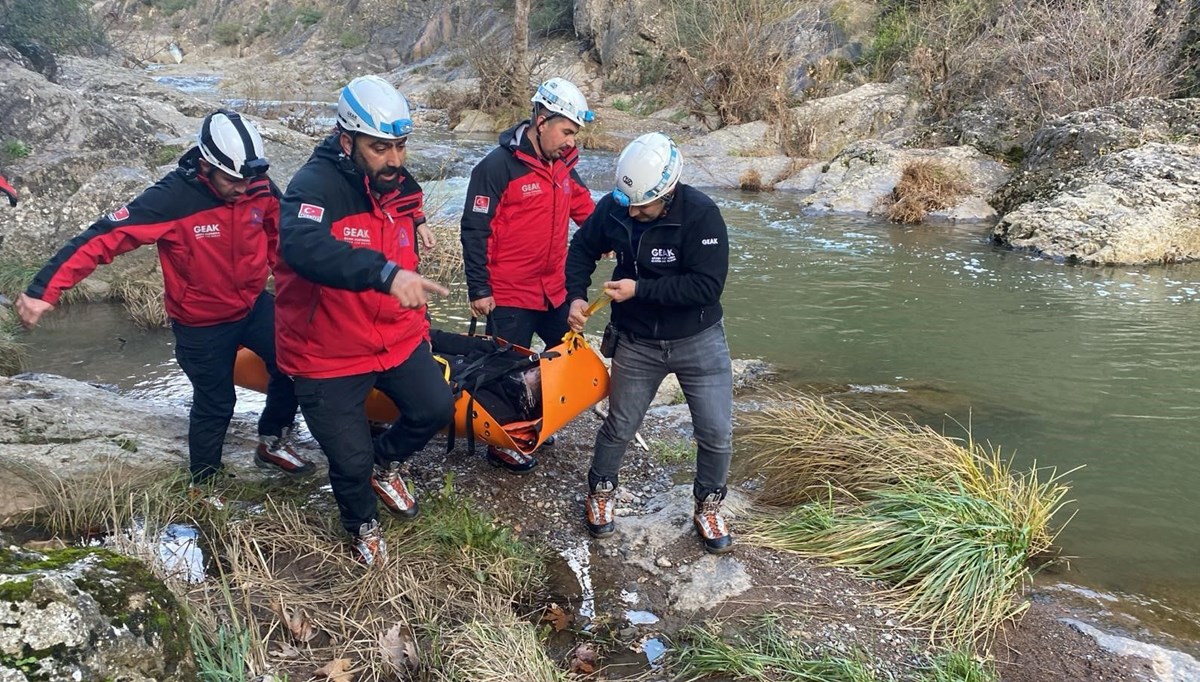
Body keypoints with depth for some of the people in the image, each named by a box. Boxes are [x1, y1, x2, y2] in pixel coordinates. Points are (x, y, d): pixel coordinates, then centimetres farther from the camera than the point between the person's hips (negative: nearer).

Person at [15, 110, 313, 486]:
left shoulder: (261, 187, -15)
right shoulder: (172, 199, -29)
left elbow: (279, 230, 6)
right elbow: (103, 237, -31)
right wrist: (43, 290, -35)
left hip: (255, 305, 4)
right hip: (202, 322, -4)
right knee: (215, 404, 9)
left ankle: (273, 443, 29)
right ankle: (204, 485, 33)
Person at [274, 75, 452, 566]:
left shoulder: (401, 185, 1)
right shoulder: (316, 185, -24)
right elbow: (302, 247, -46)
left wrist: (418, 321, 22)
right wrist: (386, 274, -56)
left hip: (397, 339, 6)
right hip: (329, 354, -6)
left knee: (436, 408, 8)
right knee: (351, 460, 2)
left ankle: (385, 463, 39)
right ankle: (362, 524, 36)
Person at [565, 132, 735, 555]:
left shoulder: (701, 214, -24)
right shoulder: (613, 208, -13)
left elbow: (707, 285, -28)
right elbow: (582, 249, 6)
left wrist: (639, 290, -28)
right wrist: (576, 295, -10)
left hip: (698, 341, -2)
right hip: (636, 342, 2)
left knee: (716, 434, 2)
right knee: (619, 427, 13)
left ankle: (708, 508, 27)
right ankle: (600, 494, 39)